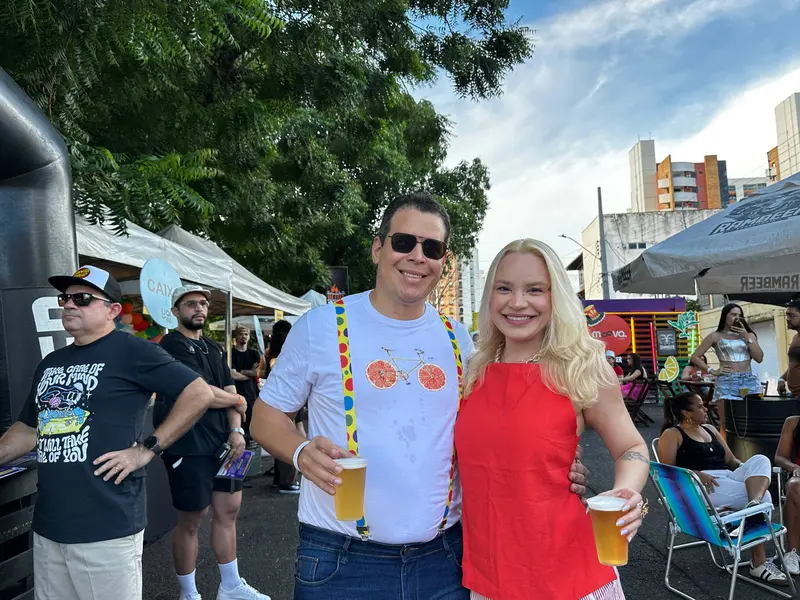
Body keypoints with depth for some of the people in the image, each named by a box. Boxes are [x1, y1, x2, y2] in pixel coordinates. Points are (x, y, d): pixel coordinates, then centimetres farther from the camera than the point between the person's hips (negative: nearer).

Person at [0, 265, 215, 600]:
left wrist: (147, 449, -17)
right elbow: (28, 429, 23)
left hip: (107, 528, -7)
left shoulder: (130, 351, -10)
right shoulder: (50, 363, 14)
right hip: (47, 527, 7)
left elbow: (199, 394, -16)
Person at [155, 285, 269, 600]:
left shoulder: (214, 348, 15)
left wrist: (236, 430, -4)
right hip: (188, 447, -8)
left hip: (221, 443, 8)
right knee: (191, 520, 3)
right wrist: (237, 401, -1)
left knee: (228, 510, 13)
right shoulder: (173, 345, -10)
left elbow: (229, 390, 11)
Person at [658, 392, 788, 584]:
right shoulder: (672, 434, 3)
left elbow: (731, 460, 25)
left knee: (760, 460, -22)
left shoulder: (710, 430, 27)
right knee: (764, 497, -24)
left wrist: (747, 470, 2)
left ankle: (754, 505, -48)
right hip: (699, 486, -7)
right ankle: (759, 563, -24)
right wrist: (696, 474, -23)